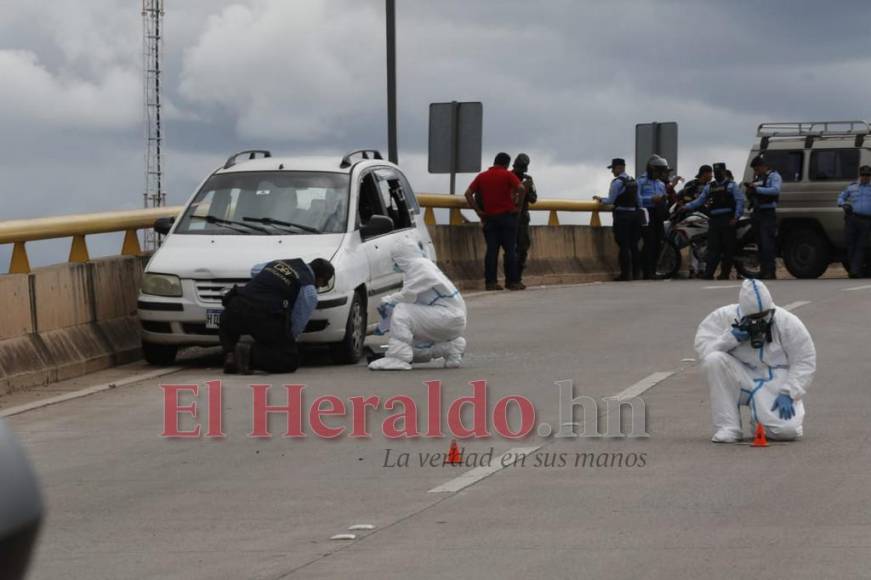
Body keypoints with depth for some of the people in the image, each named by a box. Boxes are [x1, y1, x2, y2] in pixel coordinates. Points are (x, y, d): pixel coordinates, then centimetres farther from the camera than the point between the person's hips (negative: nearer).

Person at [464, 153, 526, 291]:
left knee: (491, 250, 4)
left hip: (489, 217, 3)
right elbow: (520, 188, -18)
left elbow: (468, 193, 5)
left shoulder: (482, 177, 10)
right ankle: (512, 281, -1)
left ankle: (490, 282, 0)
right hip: (507, 216, -3)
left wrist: (478, 211, 5)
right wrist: (516, 203, -5)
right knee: (510, 250, 0)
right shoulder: (507, 175, -3)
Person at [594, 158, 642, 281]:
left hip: (622, 216, -8)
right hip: (634, 214, 8)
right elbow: (638, 200, 18)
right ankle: (636, 273, 12)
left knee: (624, 246, -6)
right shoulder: (633, 182, 13)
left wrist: (600, 199, 5)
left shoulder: (617, 182, -11)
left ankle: (626, 274, -7)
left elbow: (611, 201, -11)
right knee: (633, 245, 10)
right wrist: (639, 211, 27)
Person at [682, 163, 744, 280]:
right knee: (713, 249, -5)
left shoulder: (731, 185, 5)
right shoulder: (709, 187, 18)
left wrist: (736, 217, -12)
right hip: (714, 220, 3)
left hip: (728, 220, -3)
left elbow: (740, 201, -2)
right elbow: (700, 201, 14)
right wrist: (686, 207, 1)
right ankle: (707, 275, -12)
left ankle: (725, 274, 4)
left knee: (728, 248, -2)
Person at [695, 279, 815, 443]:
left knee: (787, 430, -26)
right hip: (743, 383, 1)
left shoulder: (788, 323, -8)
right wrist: (731, 338, -27)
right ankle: (728, 427, -18)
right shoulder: (724, 317, -7)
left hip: (776, 387, -1)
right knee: (714, 360, -28)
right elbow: (702, 346, -12)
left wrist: (788, 394, -15)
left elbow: (804, 361, -6)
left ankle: (762, 419, 15)